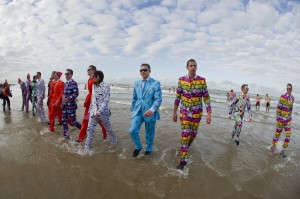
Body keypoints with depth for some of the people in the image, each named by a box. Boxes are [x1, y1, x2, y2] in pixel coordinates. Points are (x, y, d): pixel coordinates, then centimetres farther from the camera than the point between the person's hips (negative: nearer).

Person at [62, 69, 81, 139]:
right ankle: (66, 134, 24)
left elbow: (76, 94, -19)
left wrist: (68, 99, -25)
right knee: (64, 120, 11)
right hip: (65, 105, 8)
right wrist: (63, 99, 6)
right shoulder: (65, 83, 12)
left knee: (72, 122, -3)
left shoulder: (74, 83, -11)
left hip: (71, 105, -7)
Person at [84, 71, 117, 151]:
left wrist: (99, 111, -22)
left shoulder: (106, 86, -11)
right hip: (93, 111, 5)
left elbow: (106, 100, -17)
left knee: (108, 128, 12)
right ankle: (87, 148, 12)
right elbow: (92, 99, 16)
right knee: (90, 129, 1)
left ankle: (114, 143, 35)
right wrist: (90, 109, 14)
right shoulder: (93, 86, 9)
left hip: (103, 111, -5)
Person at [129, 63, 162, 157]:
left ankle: (148, 149, 38)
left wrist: (152, 110, -31)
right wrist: (132, 110, 20)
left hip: (150, 112, -3)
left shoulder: (156, 83, -7)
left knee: (149, 133, 11)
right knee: (132, 130, -10)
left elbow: (158, 99, -15)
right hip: (138, 111, 3)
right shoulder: (136, 83, 8)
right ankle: (138, 147, 18)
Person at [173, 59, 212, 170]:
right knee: (185, 133, -5)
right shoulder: (181, 80, -5)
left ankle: (185, 148, 43)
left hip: (197, 112, 1)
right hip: (184, 111, -1)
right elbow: (177, 97, 1)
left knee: (193, 133, 13)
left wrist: (209, 113, -11)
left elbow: (206, 98, -5)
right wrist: (174, 112, 3)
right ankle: (183, 159, 5)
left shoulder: (202, 80, -7)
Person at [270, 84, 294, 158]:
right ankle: (273, 146, 29)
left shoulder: (292, 97, 5)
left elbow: (290, 108, 15)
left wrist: (290, 117, 17)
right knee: (278, 133, 6)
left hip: (288, 119, 5)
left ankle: (283, 150, 16)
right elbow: (279, 107, -14)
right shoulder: (283, 96, -15)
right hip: (281, 118, -5)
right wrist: (277, 117, -15)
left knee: (288, 134, 2)